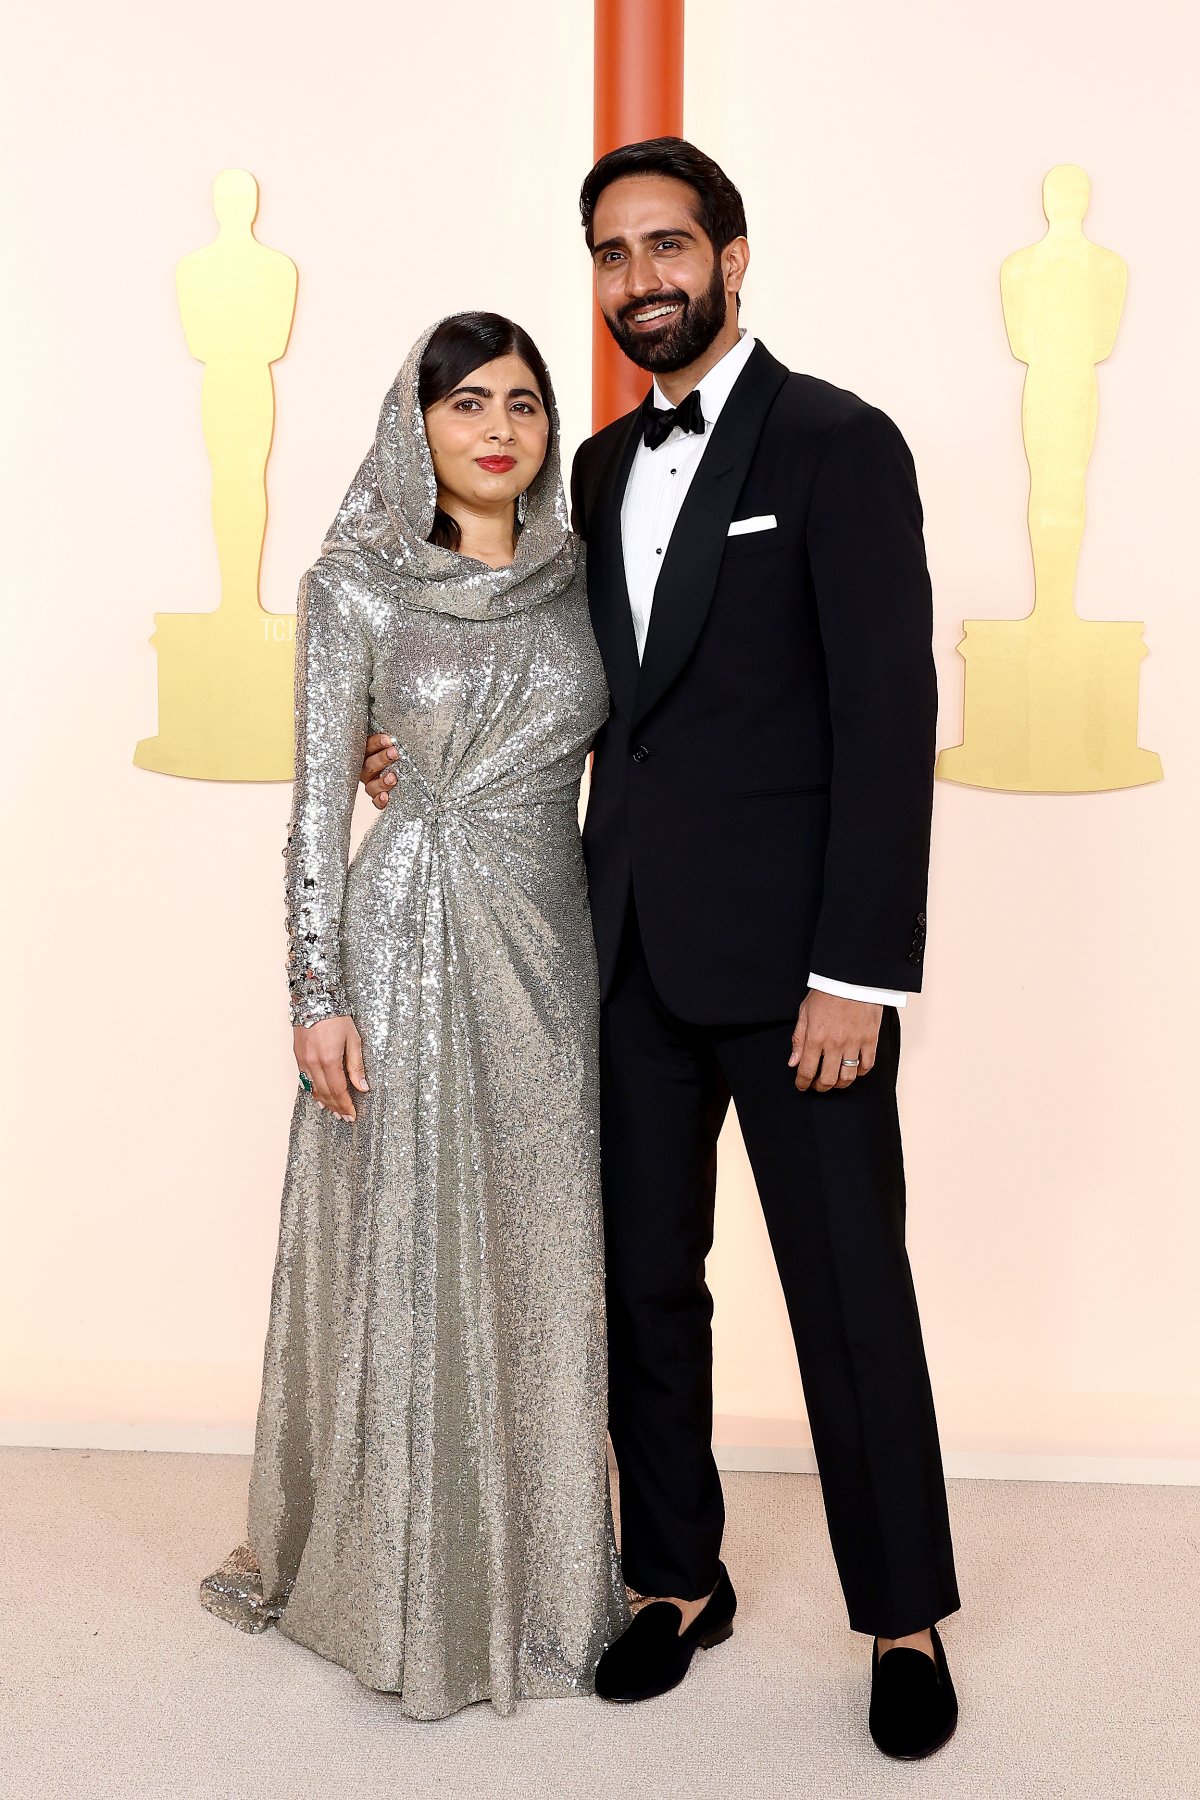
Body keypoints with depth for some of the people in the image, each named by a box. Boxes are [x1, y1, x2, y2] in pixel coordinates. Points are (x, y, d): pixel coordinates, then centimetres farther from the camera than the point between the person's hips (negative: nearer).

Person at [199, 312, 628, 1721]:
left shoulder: (574, 573, 7)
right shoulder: (357, 586, -4)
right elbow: (318, 804, -5)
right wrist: (317, 996, -10)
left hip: (554, 943, 4)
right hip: (410, 941, -4)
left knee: (541, 1257, 11)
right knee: (409, 1255, 5)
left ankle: (538, 1571, 28)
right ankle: (405, 1584, 24)